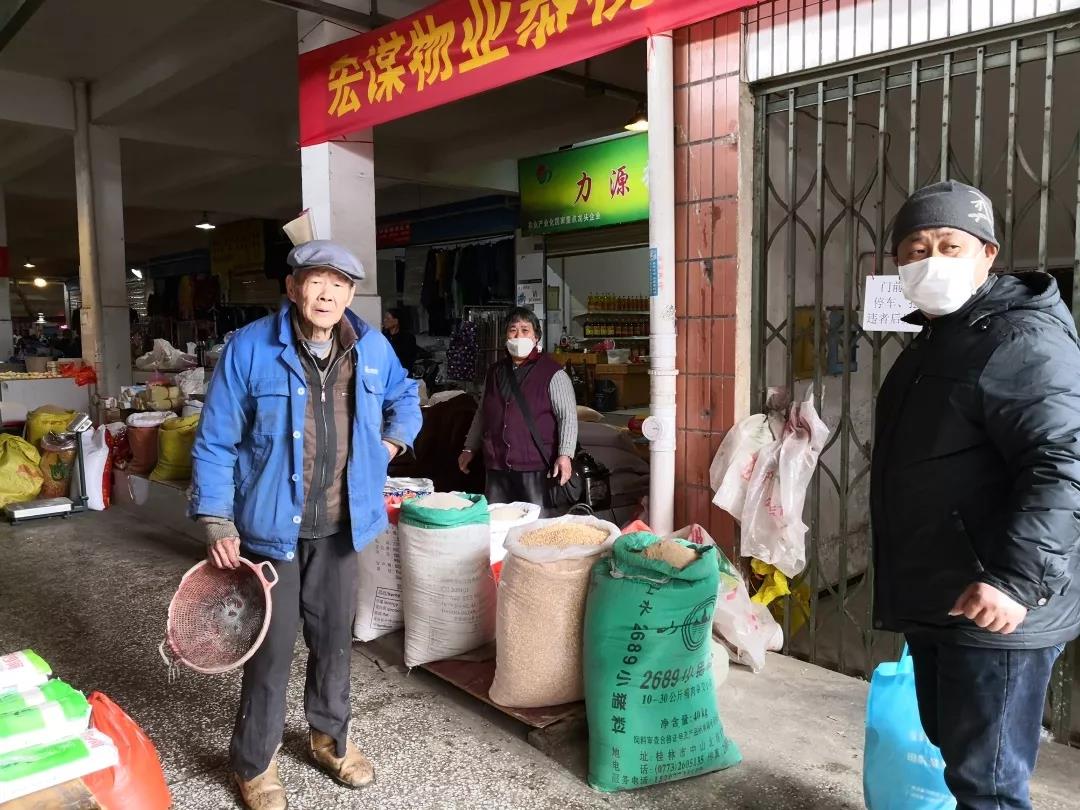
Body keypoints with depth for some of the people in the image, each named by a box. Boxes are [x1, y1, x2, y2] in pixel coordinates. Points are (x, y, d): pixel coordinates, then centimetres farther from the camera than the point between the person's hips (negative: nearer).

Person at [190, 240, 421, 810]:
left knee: (334, 639, 18)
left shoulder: (372, 349, 0)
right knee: (271, 648, 6)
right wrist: (216, 521, -11)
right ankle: (254, 764, 28)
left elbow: (404, 395, 22)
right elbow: (215, 442, -8)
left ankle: (330, 737, 41)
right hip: (271, 527, -4)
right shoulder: (249, 348, -12)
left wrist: (394, 437, 4)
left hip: (339, 528, 4)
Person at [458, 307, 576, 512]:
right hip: (496, 467, 5)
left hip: (535, 467, -5)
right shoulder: (495, 371, 14)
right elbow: (482, 413, 23)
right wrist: (469, 449, 22)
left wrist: (565, 455, -21)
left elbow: (568, 416, -10)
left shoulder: (552, 373, -4)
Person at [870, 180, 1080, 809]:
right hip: (935, 602, 10)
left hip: (991, 609, -10)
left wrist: (1016, 579, -34)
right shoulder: (937, 338, 17)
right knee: (956, 754, 22)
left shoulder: (1022, 338, -15)